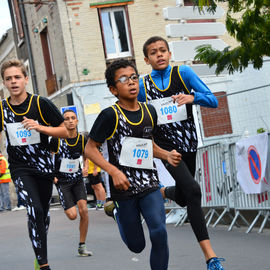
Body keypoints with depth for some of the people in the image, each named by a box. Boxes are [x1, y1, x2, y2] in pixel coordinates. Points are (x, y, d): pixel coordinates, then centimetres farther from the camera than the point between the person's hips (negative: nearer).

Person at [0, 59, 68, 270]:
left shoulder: (41, 104, -7)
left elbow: (66, 131, -6)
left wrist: (40, 127, -20)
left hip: (44, 166, 1)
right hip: (20, 168, -1)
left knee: (43, 213, 12)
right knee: (35, 210, -20)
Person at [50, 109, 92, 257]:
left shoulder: (82, 139, -3)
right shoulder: (57, 139, -13)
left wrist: (85, 168, 8)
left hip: (77, 179, 3)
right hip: (62, 181, -3)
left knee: (84, 210, -13)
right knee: (72, 215, -12)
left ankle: (82, 246, 0)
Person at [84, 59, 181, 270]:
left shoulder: (149, 111, 7)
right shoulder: (110, 115, -10)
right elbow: (90, 149, -8)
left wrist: (167, 155, 5)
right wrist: (114, 171, -20)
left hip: (149, 184, 3)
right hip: (124, 188, -3)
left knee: (159, 233, -16)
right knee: (137, 245, 8)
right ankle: (118, 212, 39)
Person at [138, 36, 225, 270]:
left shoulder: (183, 73, -3)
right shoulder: (142, 86, -1)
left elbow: (213, 101, -9)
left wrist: (193, 97, -28)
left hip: (188, 145, 3)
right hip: (166, 146, -3)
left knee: (182, 198, 15)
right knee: (193, 191, -23)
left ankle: (161, 192, 53)